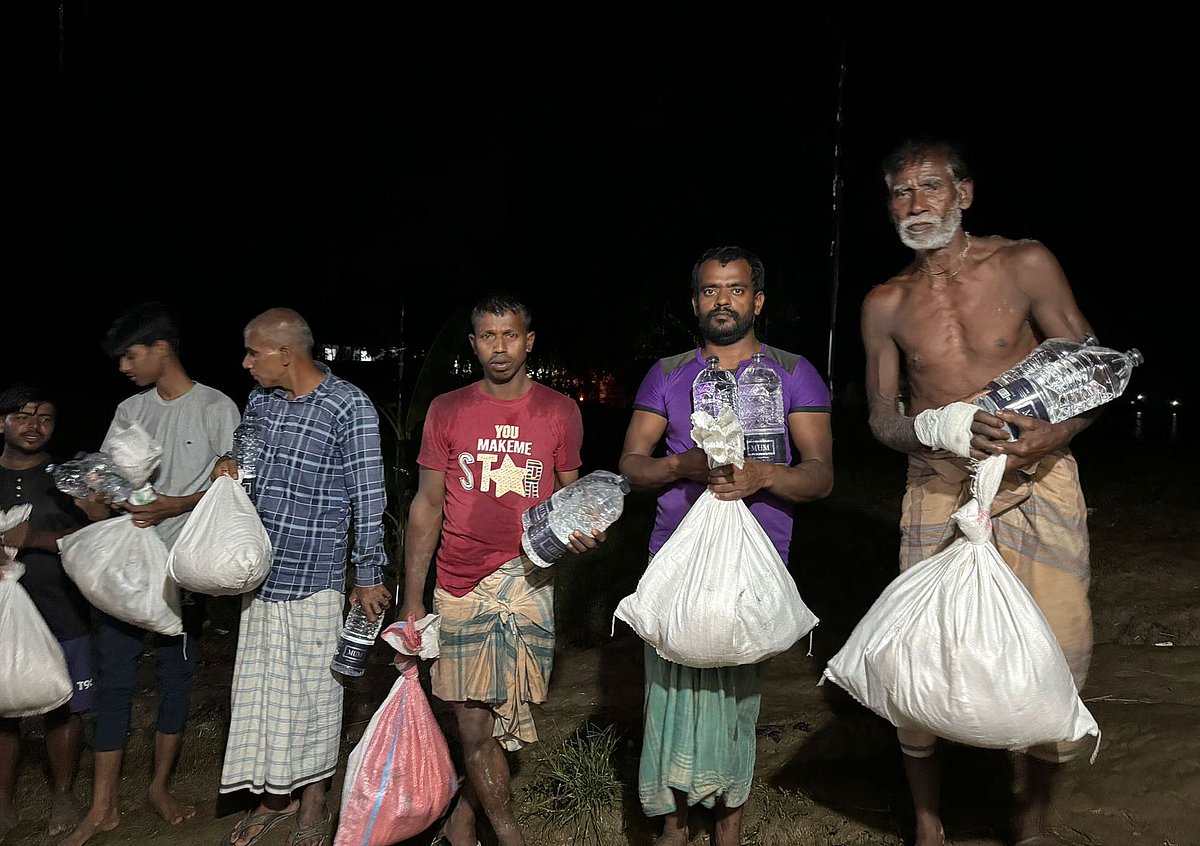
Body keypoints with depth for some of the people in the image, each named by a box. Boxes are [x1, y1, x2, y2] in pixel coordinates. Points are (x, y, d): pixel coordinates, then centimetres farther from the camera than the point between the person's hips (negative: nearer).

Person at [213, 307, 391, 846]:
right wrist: (227, 468, -3)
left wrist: (368, 577, -9)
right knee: (261, 687, 14)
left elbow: (367, 496, -11)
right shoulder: (260, 399, 7)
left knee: (312, 692, 5)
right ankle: (276, 797, 32)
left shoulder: (349, 406, -13)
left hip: (314, 578, -6)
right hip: (261, 573, 6)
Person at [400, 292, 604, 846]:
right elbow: (427, 506, 7)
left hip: (528, 581, 0)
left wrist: (582, 532, -10)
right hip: (459, 588, 0)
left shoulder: (559, 411, 5)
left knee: (504, 721, 0)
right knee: (474, 727, -1)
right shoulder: (447, 411, 5)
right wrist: (412, 601, 5)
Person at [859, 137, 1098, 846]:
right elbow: (882, 419, 5)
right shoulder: (886, 304, 5)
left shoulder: (1025, 265, -2)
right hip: (938, 491, 1)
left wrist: (1057, 433, -19)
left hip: (1038, 482, -1)